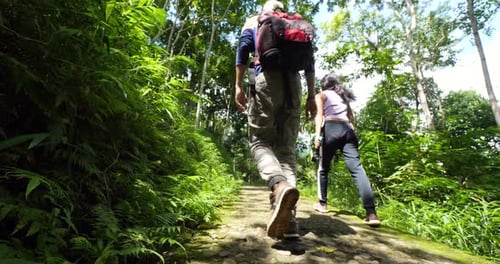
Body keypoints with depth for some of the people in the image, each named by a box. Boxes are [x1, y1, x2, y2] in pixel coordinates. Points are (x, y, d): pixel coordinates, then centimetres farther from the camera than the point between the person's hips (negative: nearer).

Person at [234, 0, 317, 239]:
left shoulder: (254, 20, 23)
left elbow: (243, 47, 5)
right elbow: (308, 60, 17)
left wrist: (238, 86, 0)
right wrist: (311, 96, 14)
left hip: (267, 78, -3)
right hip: (293, 82, 3)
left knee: (260, 140, -1)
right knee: (286, 149, -1)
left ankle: (280, 185, -34)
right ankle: (289, 221, -13)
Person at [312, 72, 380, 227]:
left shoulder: (321, 95, 16)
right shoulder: (343, 96, 31)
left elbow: (319, 115, 0)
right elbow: (351, 117, 26)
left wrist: (317, 135, -9)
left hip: (331, 128, -4)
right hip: (347, 129, 4)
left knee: (323, 167, 12)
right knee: (356, 168, -10)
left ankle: (322, 203, 19)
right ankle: (371, 213, -21)